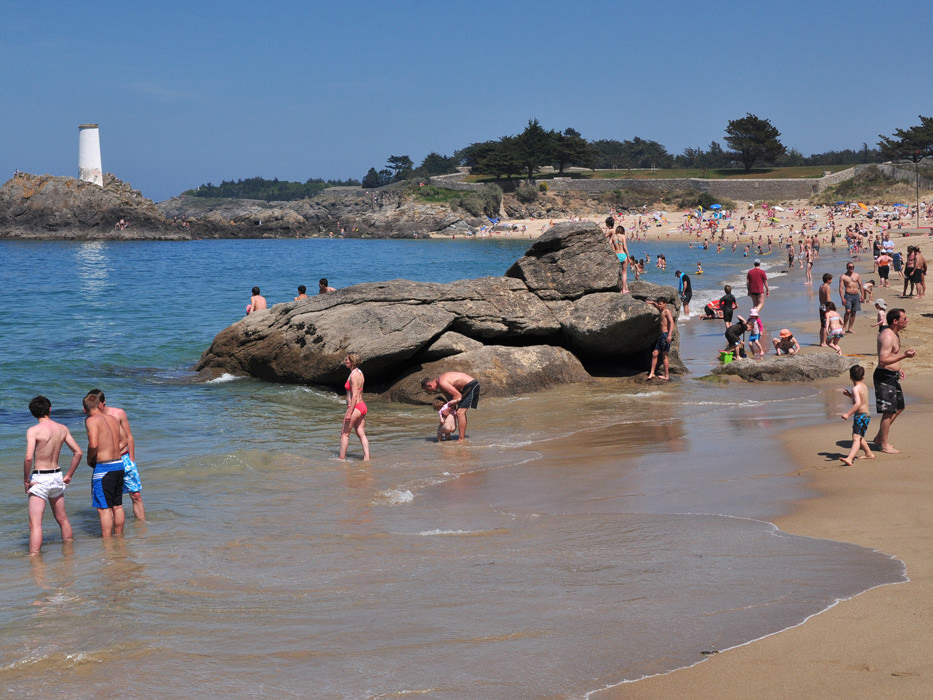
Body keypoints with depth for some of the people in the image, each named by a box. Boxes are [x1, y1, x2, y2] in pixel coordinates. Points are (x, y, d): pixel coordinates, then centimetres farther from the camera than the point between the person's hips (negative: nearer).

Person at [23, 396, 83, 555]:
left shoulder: (34, 431, -14)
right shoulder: (62, 429, 3)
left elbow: (29, 457, -25)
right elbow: (78, 453, 5)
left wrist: (26, 480, -13)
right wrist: (69, 475, 13)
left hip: (39, 479, -6)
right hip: (57, 477, 6)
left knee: (35, 524, -6)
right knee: (62, 518, 22)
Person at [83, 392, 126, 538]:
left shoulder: (92, 420, -11)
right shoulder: (113, 419, 12)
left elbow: (93, 444, -22)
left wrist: (89, 459, -4)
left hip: (104, 467, -7)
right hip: (119, 465, 7)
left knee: (104, 508, -3)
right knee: (117, 506, 17)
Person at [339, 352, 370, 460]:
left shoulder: (354, 375, -17)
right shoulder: (359, 372, 12)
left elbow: (355, 396, -21)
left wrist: (349, 413, -22)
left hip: (355, 407, -9)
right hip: (362, 406, 9)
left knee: (344, 433, 2)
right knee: (361, 434, 9)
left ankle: (341, 458, 6)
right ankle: (366, 457, 4)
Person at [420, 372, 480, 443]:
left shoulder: (442, 383, -19)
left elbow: (458, 395, -19)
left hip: (471, 386, -10)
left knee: (460, 412, -13)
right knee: (461, 412, 18)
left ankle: (461, 440, -14)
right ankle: (463, 437, 22)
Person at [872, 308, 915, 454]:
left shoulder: (895, 334, 13)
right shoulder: (887, 336, -20)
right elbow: (883, 360, -28)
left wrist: (898, 368, 18)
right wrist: (904, 355, -29)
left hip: (893, 376, 11)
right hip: (884, 376, -11)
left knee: (899, 407, 18)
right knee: (889, 411, -6)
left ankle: (879, 437, 28)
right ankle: (885, 445, 3)